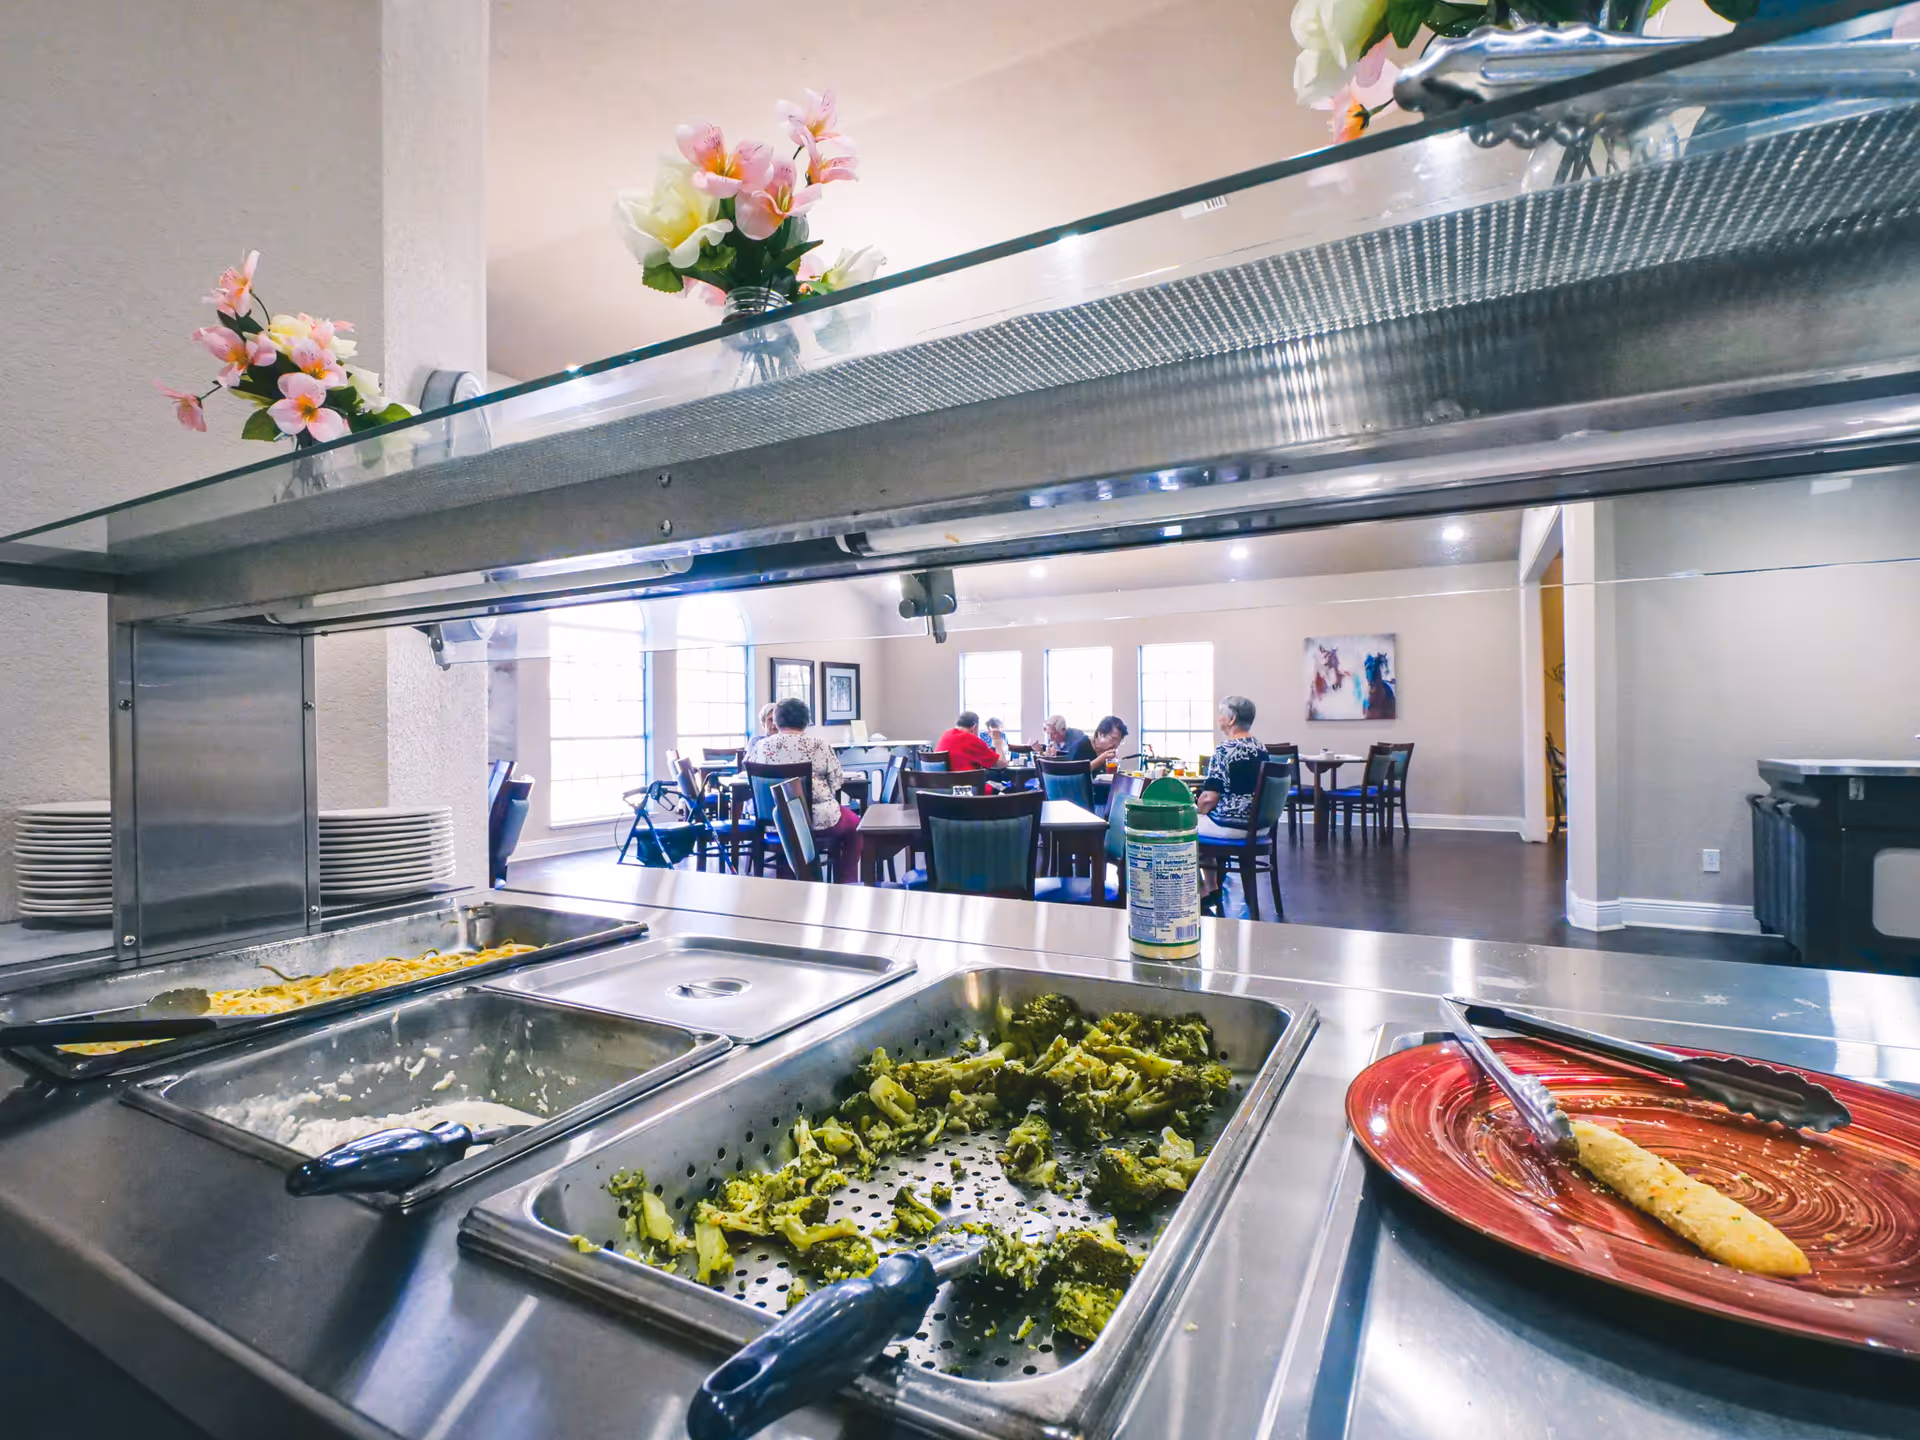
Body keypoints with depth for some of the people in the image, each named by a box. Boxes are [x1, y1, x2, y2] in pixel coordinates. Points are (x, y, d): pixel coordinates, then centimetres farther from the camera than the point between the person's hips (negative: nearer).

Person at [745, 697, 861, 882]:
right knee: (854, 825, 26)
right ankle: (847, 882, 25)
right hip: (818, 819, -3)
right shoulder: (820, 745, -8)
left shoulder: (760, 746, -3)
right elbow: (836, 783, -3)